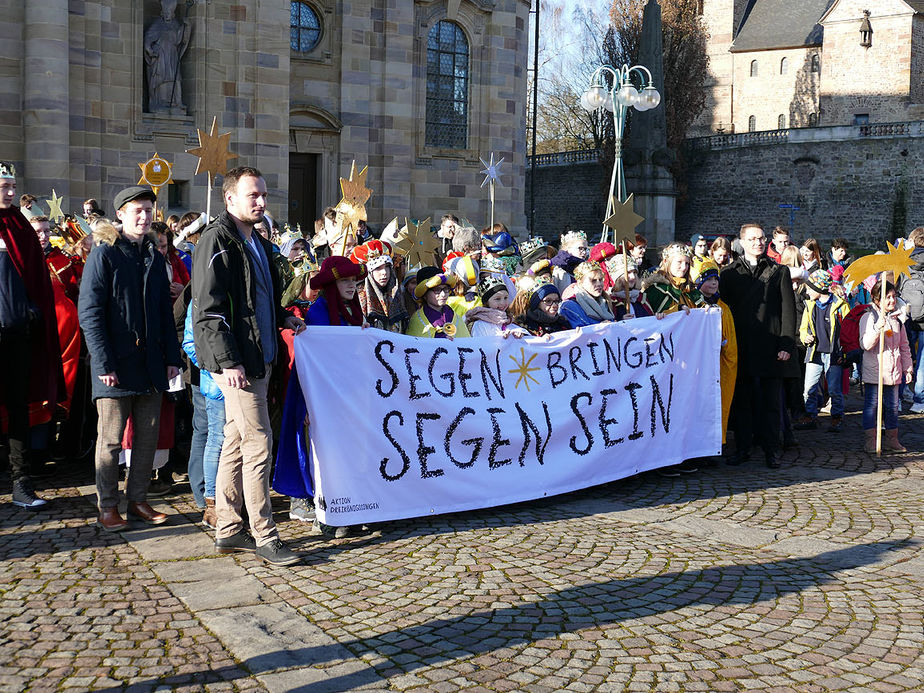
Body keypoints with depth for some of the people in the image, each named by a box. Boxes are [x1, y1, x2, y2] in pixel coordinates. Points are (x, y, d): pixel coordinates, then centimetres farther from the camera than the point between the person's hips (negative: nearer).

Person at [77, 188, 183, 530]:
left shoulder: (155, 258, 14)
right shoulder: (104, 255, -4)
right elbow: (89, 313, -9)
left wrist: (172, 356, 9)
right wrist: (104, 363, -16)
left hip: (151, 363, 5)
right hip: (116, 363, -5)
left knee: (148, 437, 9)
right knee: (111, 440, 2)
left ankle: (138, 500, 20)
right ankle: (107, 507, 13)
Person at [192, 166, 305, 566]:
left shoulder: (258, 243, 18)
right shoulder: (217, 241, -10)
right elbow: (208, 309, -17)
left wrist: (283, 319, 13)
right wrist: (227, 361, -21)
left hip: (260, 358, 9)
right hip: (236, 363, -9)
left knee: (237, 443, 13)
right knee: (258, 443, -8)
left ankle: (228, 531, 20)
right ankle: (264, 537, 0)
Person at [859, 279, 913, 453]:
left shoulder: (897, 319, 12)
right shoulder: (868, 317, -7)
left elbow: (904, 346, 19)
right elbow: (865, 344, -18)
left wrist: (907, 368, 16)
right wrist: (878, 327, -31)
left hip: (893, 371, 6)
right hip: (874, 371, -5)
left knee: (892, 406, 10)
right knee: (872, 404, -1)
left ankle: (892, 440, 18)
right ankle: (871, 440, 5)